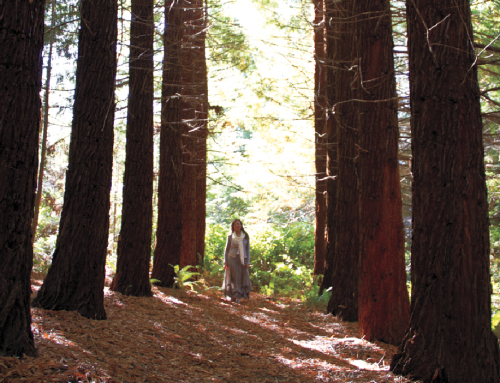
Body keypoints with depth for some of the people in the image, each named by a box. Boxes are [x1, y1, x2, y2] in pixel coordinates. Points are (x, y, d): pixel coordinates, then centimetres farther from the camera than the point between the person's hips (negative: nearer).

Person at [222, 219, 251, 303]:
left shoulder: (246, 237, 7)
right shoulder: (230, 237, 4)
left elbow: (248, 250, 9)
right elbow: (226, 250, 7)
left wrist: (247, 262, 1)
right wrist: (225, 262, 0)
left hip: (242, 260, 1)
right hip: (232, 259, -1)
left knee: (242, 279, -2)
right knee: (233, 278, -3)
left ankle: (238, 297, 4)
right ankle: (233, 297, 0)